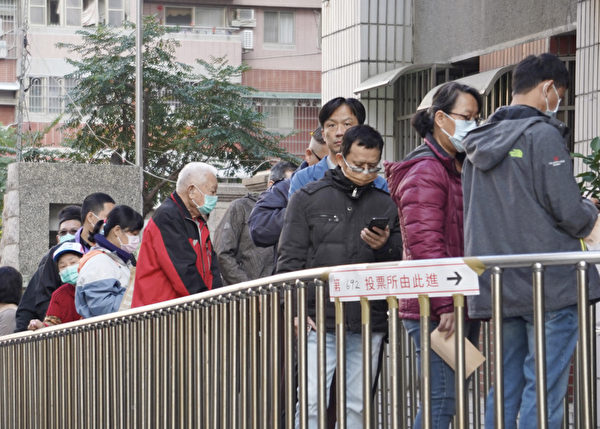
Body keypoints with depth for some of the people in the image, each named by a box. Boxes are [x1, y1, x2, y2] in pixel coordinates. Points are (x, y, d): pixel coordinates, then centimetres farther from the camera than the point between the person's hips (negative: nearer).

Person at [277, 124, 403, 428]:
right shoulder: (308, 199, 6)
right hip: (319, 321, -3)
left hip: (368, 323, 3)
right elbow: (290, 258, 3)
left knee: (357, 405, 5)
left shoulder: (386, 206, 13)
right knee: (312, 402, -9)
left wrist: (384, 247, -8)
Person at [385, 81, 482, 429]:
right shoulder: (425, 172, -11)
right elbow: (424, 243, -19)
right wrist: (444, 305, -23)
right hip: (436, 309, -10)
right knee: (442, 401, -12)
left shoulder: (461, 169, 21)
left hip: (461, 305, 10)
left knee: (452, 398, 9)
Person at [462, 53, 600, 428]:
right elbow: (567, 209, -14)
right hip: (550, 284, -7)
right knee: (544, 389, -6)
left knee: (507, 387, 13)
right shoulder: (543, 134, -10)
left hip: (498, 286, 7)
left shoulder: (478, 146, 15)